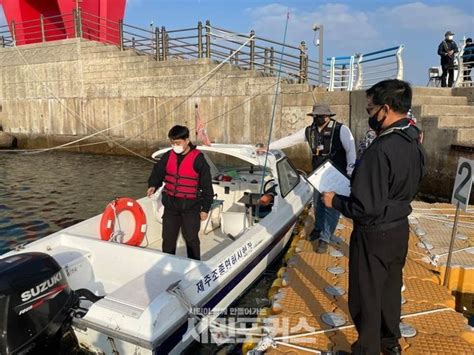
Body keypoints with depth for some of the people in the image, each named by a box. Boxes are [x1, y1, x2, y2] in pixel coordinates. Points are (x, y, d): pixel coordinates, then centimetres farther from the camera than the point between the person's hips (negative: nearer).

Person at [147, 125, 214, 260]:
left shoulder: (198, 159, -11)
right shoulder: (168, 156, 2)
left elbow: (206, 186, -8)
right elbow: (158, 172, 11)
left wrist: (205, 208, -6)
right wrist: (153, 185, -12)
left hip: (191, 206, -4)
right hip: (171, 205, 4)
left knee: (191, 239, 5)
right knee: (168, 238, 13)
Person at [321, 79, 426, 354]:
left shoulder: (381, 150, -28)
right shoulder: (415, 145, -1)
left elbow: (367, 209, -29)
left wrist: (335, 201, -13)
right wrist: (358, 180, 13)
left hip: (374, 234, -9)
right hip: (400, 228, 9)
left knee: (366, 298, 11)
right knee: (390, 288, 25)